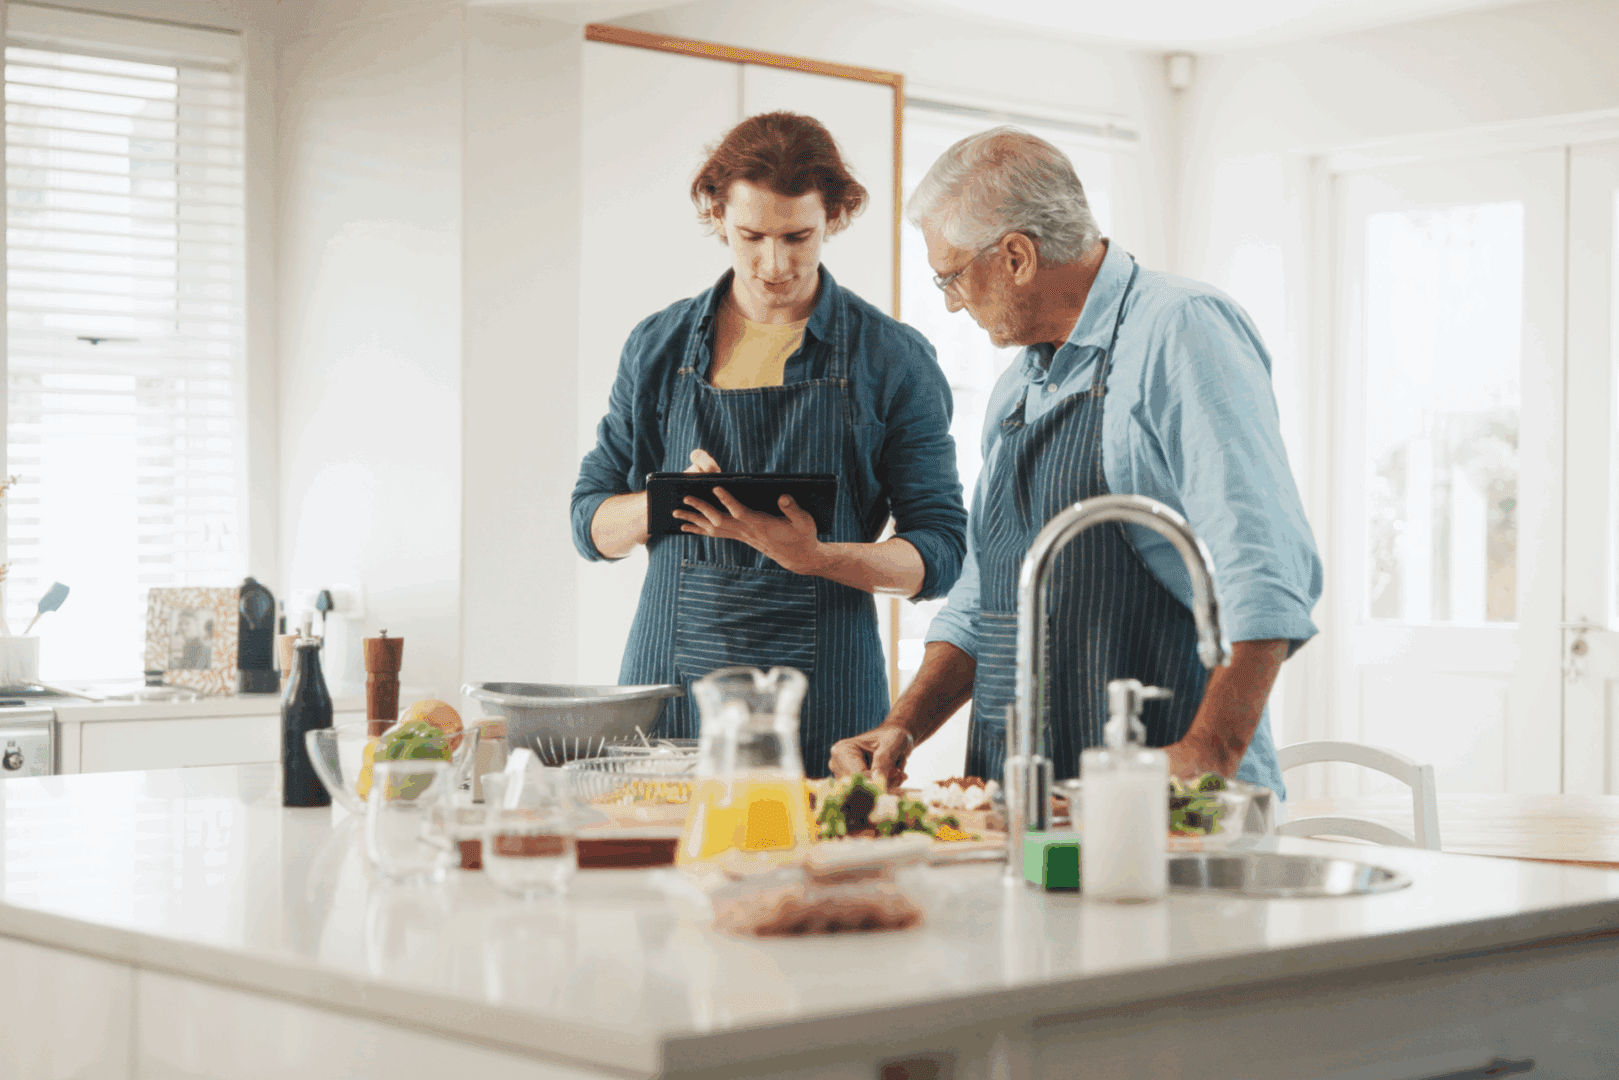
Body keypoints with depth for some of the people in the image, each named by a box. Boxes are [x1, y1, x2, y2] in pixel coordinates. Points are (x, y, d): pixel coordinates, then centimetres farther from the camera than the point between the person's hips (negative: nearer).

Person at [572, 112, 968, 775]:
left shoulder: (893, 359, 1)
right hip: (669, 688, 2)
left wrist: (815, 556, -19)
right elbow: (592, 523, 11)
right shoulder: (660, 347, 8)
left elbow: (940, 553, -1)